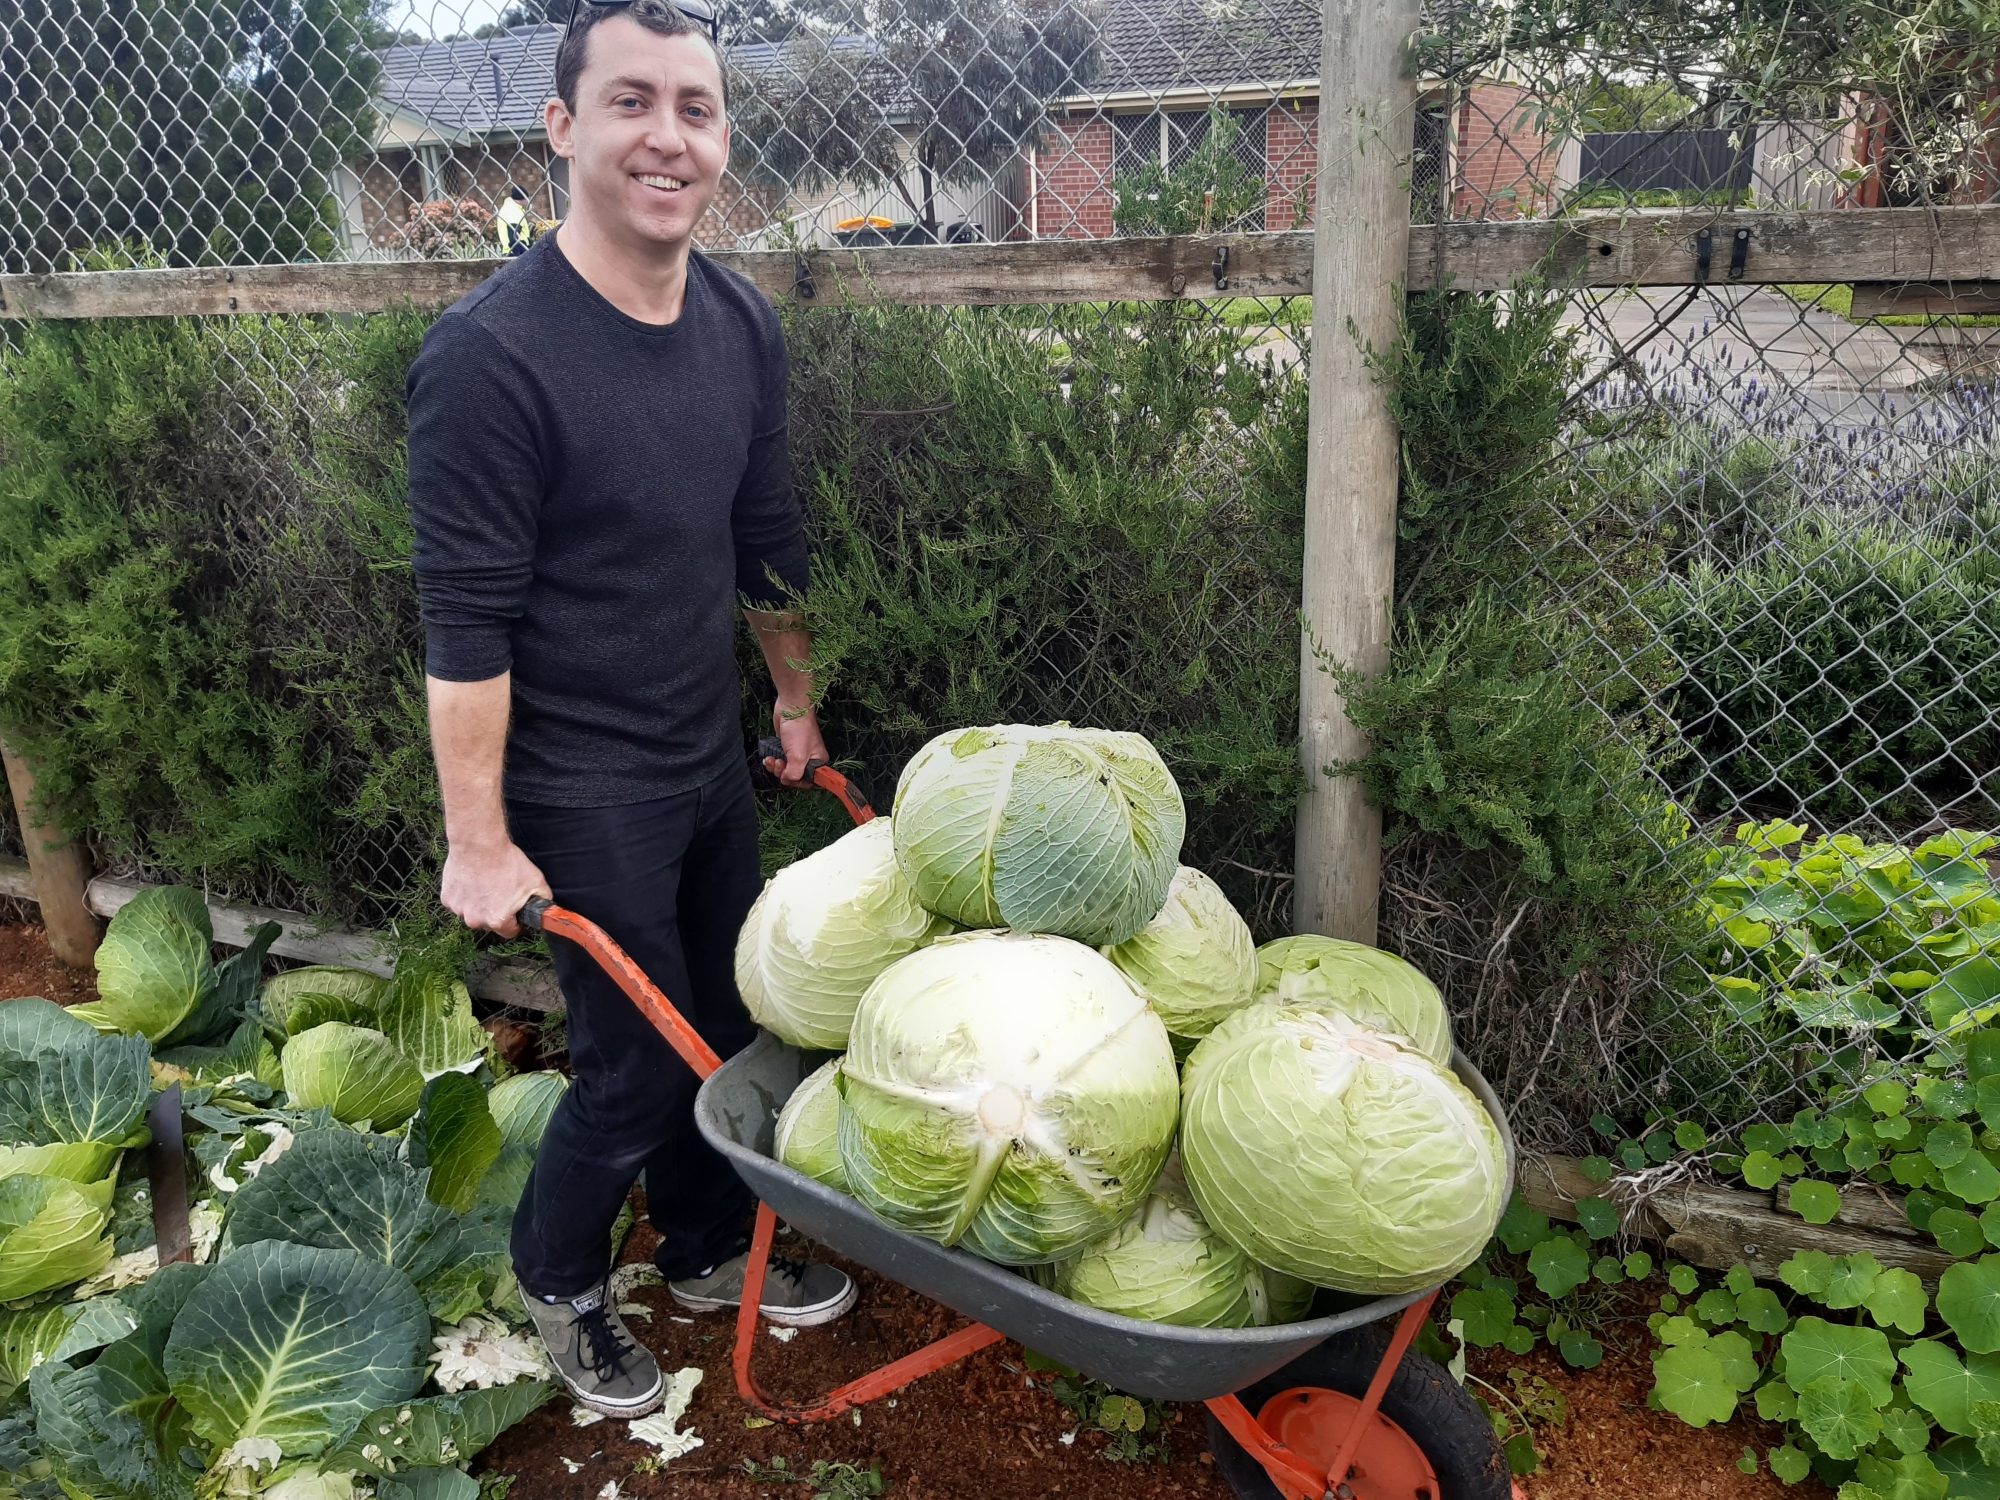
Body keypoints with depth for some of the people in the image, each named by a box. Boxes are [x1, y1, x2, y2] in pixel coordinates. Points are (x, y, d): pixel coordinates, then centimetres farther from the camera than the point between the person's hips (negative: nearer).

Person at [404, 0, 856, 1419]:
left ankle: (709, 1249, 43)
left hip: (714, 761, 7)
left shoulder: (743, 324, 0)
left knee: (731, 1023, 18)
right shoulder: (491, 354, -22)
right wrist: (478, 841, -15)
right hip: (584, 794, -6)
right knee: (639, 1065, 5)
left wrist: (797, 699, 18)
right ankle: (558, 1278, 35)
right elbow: (466, 622, -19)